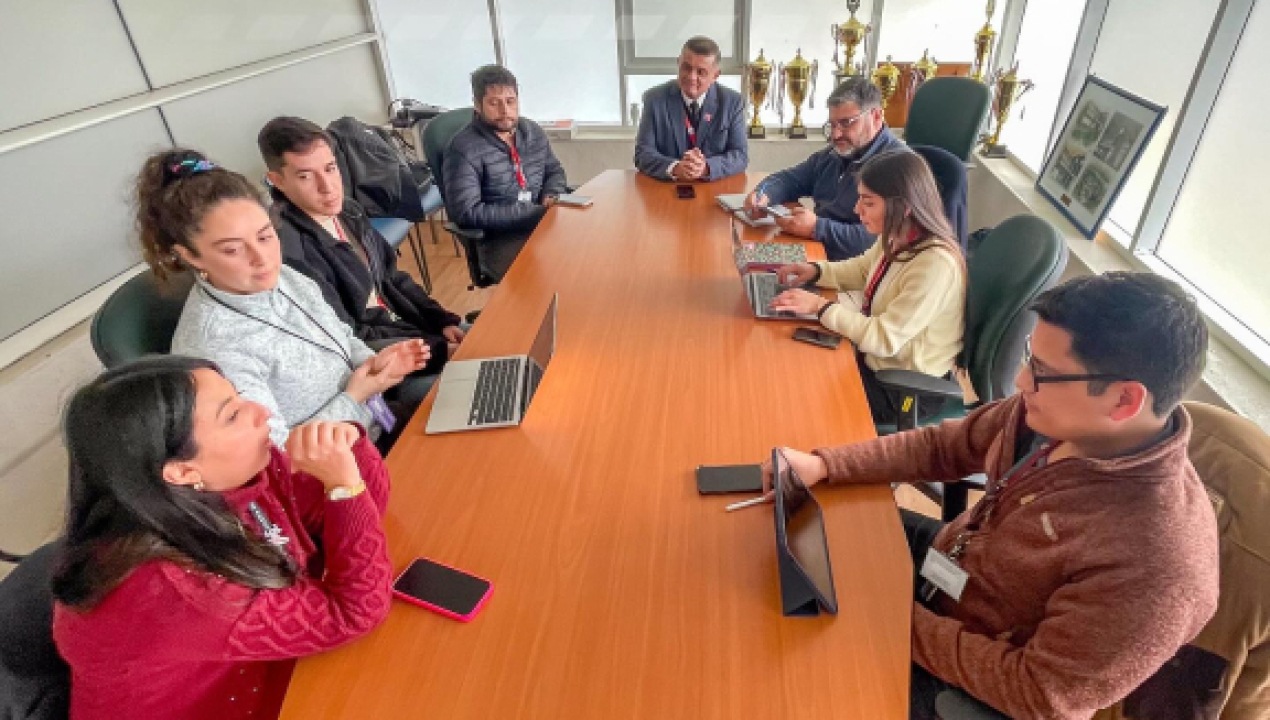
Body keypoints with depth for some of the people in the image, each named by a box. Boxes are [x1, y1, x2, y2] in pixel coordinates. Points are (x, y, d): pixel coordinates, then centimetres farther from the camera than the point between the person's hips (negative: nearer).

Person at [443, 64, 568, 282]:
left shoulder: (533, 131, 9)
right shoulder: (464, 148, -11)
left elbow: (554, 171, 23)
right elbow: (466, 213, -18)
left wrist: (552, 197, -2)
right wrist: (536, 212, -20)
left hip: (544, 224, 7)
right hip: (500, 240, -6)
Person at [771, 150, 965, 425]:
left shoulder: (936, 265, -29)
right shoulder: (894, 238, -4)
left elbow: (884, 339, -29)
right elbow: (862, 270, 17)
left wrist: (821, 306, -24)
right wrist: (817, 270, -1)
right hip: (874, 358, 8)